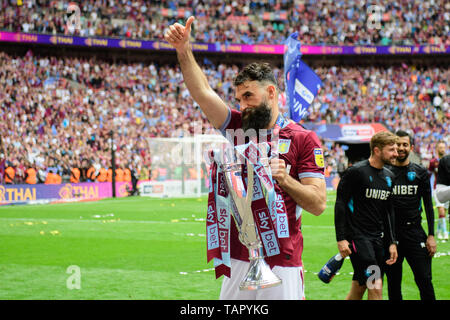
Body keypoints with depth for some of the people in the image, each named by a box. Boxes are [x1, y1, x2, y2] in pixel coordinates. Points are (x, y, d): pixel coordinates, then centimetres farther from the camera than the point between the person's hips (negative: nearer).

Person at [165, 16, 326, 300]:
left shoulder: (303, 139, -1)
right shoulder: (237, 127, 11)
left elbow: (318, 204, -6)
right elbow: (203, 93, -3)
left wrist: (284, 178, -20)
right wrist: (184, 50, -14)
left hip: (282, 261, -4)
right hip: (238, 258, 4)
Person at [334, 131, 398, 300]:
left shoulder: (389, 176, 13)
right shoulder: (356, 172, -10)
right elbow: (340, 205, -9)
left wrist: (392, 242, 14)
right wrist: (341, 238, -13)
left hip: (378, 238, 7)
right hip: (357, 237, -7)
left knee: (359, 288, 9)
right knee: (376, 287, -14)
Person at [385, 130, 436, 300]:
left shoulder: (420, 173, 6)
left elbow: (428, 205, 7)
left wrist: (431, 235, -1)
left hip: (414, 231, 0)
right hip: (390, 232, 0)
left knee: (424, 279, -5)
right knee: (393, 283, 6)